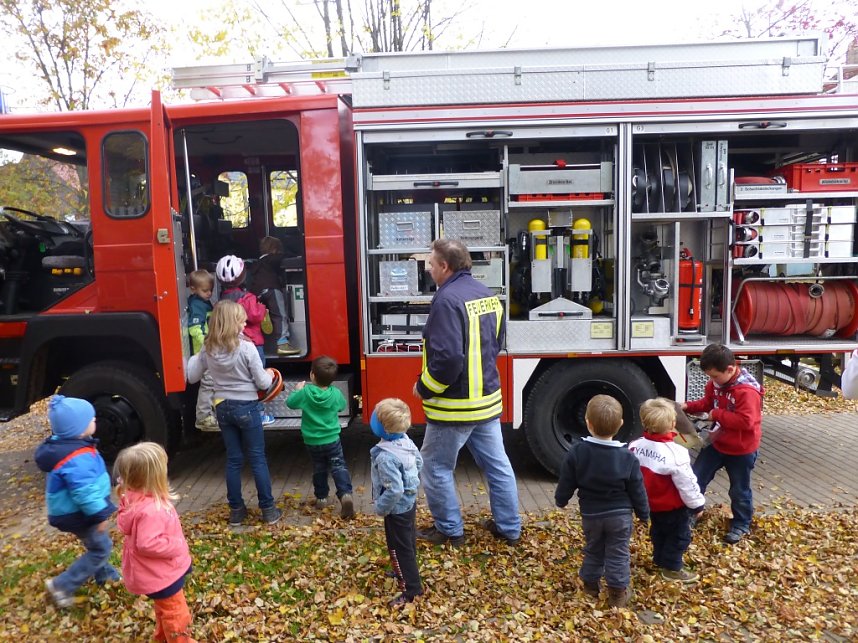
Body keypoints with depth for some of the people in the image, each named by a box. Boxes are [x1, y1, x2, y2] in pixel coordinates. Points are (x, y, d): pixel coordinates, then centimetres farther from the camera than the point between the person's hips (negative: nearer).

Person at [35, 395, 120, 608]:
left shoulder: (64, 444, -1)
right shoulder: (77, 459, -35)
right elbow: (85, 493, -33)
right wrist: (100, 515, -23)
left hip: (73, 511, 10)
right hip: (78, 515, -10)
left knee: (96, 545, 26)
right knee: (101, 548, 4)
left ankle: (104, 573, 44)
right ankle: (62, 585, 12)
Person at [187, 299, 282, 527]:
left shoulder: (207, 349, -3)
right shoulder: (246, 348, -18)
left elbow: (192, 376, 8)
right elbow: (263, 383, -14)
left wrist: (194, 358, 25)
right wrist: (270, 375, 8)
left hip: (223, 407, 5)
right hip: (247, 407, -4)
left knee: (233, 460, 14)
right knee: (258, 459, 6)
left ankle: (236, 510, 21)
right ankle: (268, 509, 12)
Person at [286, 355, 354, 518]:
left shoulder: (305, 392, -16)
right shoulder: (335, 393, -11)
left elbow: (290, 402, 0)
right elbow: (342, 405, 11)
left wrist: (297, 389, 17)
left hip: (312, 442, 1)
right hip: (332, 440, 0)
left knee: (319, 469, 19)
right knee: (338, 467, 4)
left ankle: (321, 498, 28)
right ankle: (345, 494, -16)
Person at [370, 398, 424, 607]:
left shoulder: (385, 456, -34)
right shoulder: (406, 441, -9)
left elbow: (394, 490, -35)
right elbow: (419, 462, 8)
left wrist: (380, 507, -19)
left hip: (397, 509, -9)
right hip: (410, 501, 9)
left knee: (399, 548, 8)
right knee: (408, 541, 27)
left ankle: (412, 589, 19)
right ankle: (405, 572, 49)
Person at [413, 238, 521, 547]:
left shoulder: (448, 300, -22)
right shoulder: (487, 294, 5)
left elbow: (447, 358, -29)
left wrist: (423, 388, -13)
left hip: (455, 405, -8)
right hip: (488, 399, 8)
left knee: (436, 468, 11)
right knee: (497, 465, 17)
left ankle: (449, 530, 23)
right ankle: (509, 527, 30)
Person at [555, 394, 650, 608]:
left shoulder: (576, 451, -17)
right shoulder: (627, 457, -16)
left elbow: (566, 483, -6)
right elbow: (637, 490, -7)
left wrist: (561, 499, 14)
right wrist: (644, 514, 10)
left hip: (590, 514, 1)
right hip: (620, 515, -1)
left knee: (593, 550, 20)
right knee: (618, 553, 13)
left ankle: (591, 584, 35)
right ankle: (618, 593, 23)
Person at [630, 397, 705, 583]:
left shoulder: (635, 446, -13)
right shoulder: (676, 453, -31)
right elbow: (687, 484, -22)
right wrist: (697, 505, -5)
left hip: (651, 503, 6)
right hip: (673, 506, -6)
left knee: (658, 532, 26)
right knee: (679, 535, 16)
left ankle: (659, 560, 42)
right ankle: (671, 568, 26)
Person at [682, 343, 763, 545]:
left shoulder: (747, 391, -29)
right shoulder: (717, 382, -6)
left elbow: (745, 421, -33)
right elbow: (708, 402, 10)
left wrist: (717, 415, -28)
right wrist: (689, 406, -7)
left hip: (741, 450, -6)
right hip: (717, 443, 7)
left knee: (739, 490, 14)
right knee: (695, 478, 10)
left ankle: (741, 525, 37)